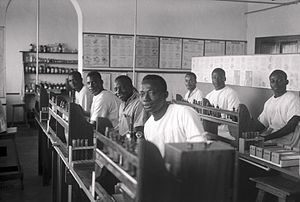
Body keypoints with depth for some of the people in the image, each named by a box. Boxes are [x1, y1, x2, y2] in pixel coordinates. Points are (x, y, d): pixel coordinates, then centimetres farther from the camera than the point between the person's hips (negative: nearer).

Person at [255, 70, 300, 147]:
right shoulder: (268, 103, 15)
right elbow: (262, 124, 18)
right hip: (274, 145, 7)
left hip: (290, 146, -6)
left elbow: (291, 127, -16)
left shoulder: (293, 99, -7)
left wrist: (267, 137, -22)